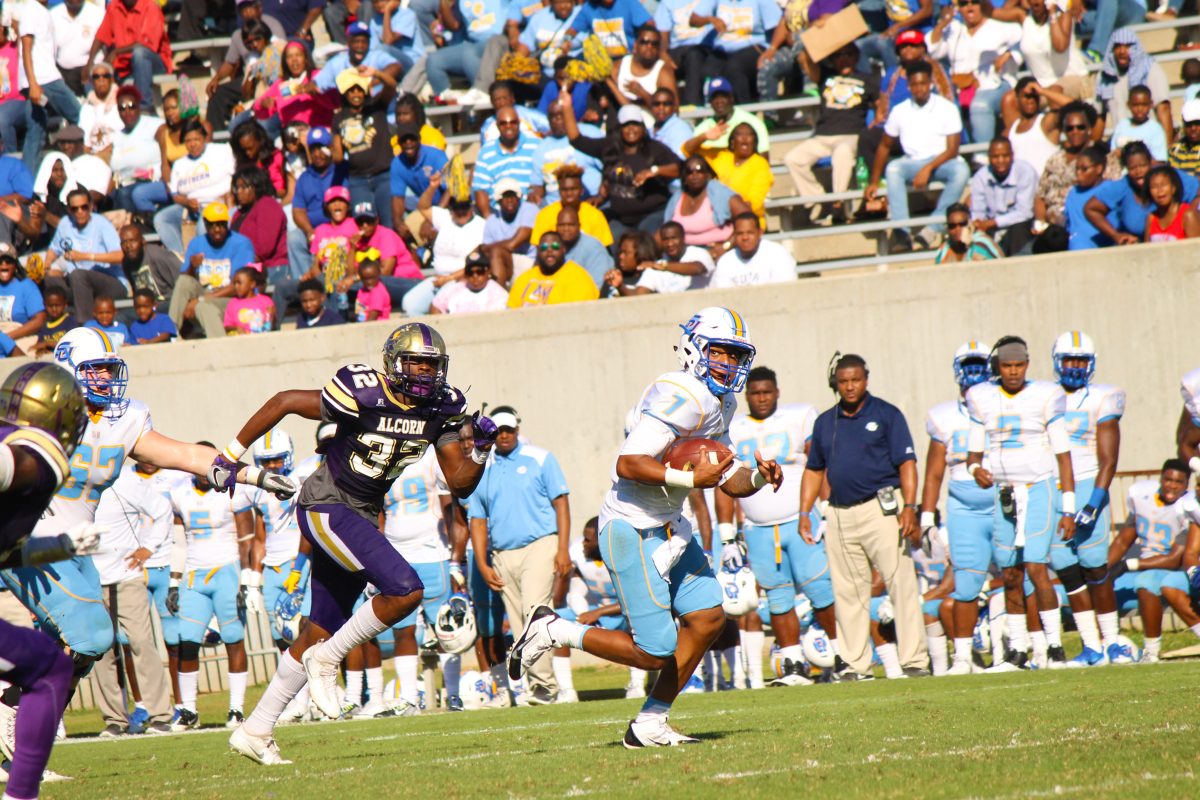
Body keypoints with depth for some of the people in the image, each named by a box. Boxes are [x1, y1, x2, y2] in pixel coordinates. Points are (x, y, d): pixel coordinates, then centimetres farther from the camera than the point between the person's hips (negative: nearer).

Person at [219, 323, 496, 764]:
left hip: (363, 517, 8)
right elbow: (283, 402, -10)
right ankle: (326, 661, -4)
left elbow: (459, 484, 3)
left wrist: (481, 451, -17)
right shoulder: (364, 394, -20)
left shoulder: (441, 409, 0)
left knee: (320, 634, 12)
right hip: (327, 508, -8)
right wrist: (231, 455, -5)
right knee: (405, 590, -23)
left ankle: (255, 729, 21)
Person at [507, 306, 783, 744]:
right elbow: (628, 464, -26)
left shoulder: (720, 404, 11)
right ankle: (553, 631, 8)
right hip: (633, 532, -10)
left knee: (707, 618, 5)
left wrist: (758, 478, -4)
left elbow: (730, 480, 16)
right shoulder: (681, 396, -21)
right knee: (653, 652, -9)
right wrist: (691, 478, -31)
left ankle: (650, 723, 14)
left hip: (668, 527, 10)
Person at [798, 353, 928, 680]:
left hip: (881, 509, -5)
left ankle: (914, 660, -6)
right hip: (840, 515, 5)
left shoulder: (886, 415, 2)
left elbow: (906, 463, -3)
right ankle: (856, 664, 12)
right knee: (848, 592, 6)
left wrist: (909, 507, -13)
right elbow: (814, 470, 22)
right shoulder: (825, 422, 15)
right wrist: (804, 513, 13)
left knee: (901, 584, -8)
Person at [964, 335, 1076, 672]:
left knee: (1036, 568, -15)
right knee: (1010, 577, 5)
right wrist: (976, 469, -11)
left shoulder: (1045, 397, -3)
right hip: (1003, 493, 4)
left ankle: (1056, 647, -10)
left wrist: (1068, 509, -3)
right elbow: (974, 452, 14)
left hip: (1040, 490, -4)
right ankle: (1017, 650, 13)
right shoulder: (982, 399, 6)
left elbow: (1063, 456, -1)